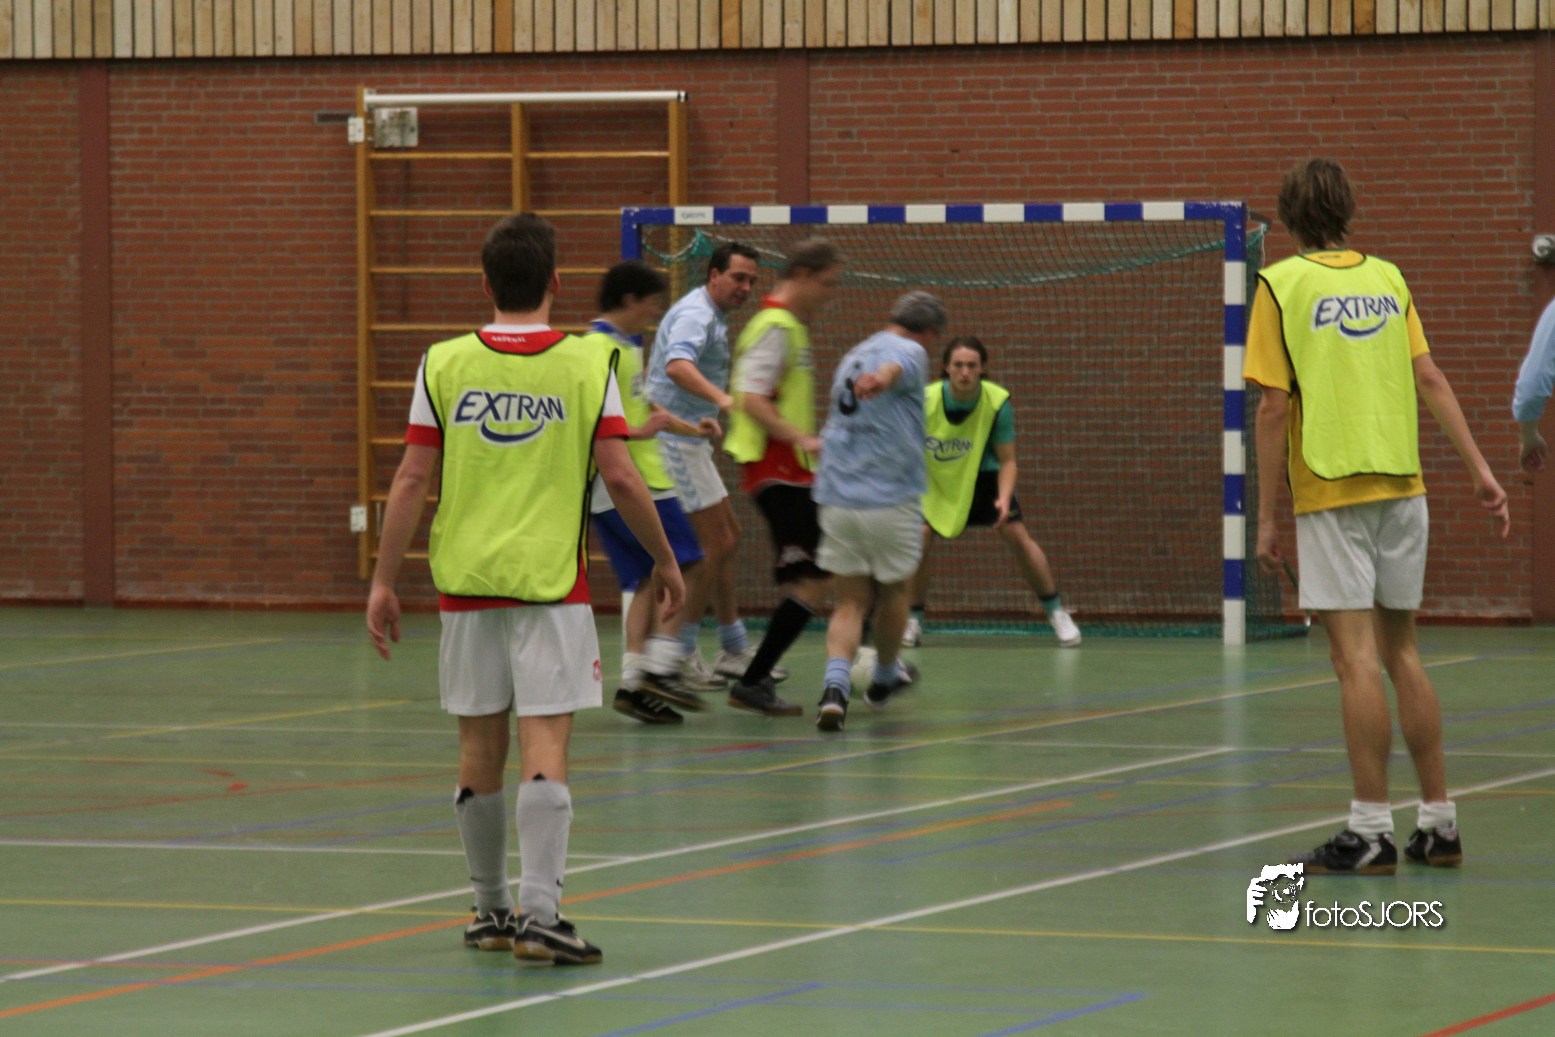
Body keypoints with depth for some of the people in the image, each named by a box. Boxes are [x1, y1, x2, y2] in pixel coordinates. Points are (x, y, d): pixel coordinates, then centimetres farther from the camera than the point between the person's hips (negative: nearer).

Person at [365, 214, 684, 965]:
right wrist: (665, 561, 9)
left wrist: (384, 582, 6)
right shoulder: (587, 366, -4)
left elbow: (411, 481, 0)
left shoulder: (444, 365, 1)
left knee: (480, 746, 11)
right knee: (545, 744, -5)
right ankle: (538, 916, -13)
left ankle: (492, 910, 22)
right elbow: (621, 478, -5)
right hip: (550, 584, -2)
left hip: (466, 582, 3)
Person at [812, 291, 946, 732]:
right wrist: (881, 379, -53)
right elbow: (894, 369, -31)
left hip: (836, 497, 6)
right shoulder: (910, 351, -4)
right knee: (893, 589, 17)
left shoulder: (853, 357, 20)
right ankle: (885, 677, 36)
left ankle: (836, 687, -18)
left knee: (850, 600, 4)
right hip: (890, 498, -6)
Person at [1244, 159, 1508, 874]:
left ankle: (1371, 832, -7)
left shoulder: (1281, 284, -4)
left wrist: (1266, 515, -3)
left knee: (1357, 660, -6)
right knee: (1402, 655, 12)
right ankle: (1438, 823, 12)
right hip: (1401, 487, 5)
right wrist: (1479, 468, 5)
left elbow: (1275, 406, -7)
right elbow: (1430, 379, 4)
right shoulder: (1387, 278, 10)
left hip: (1330, 494, -5)